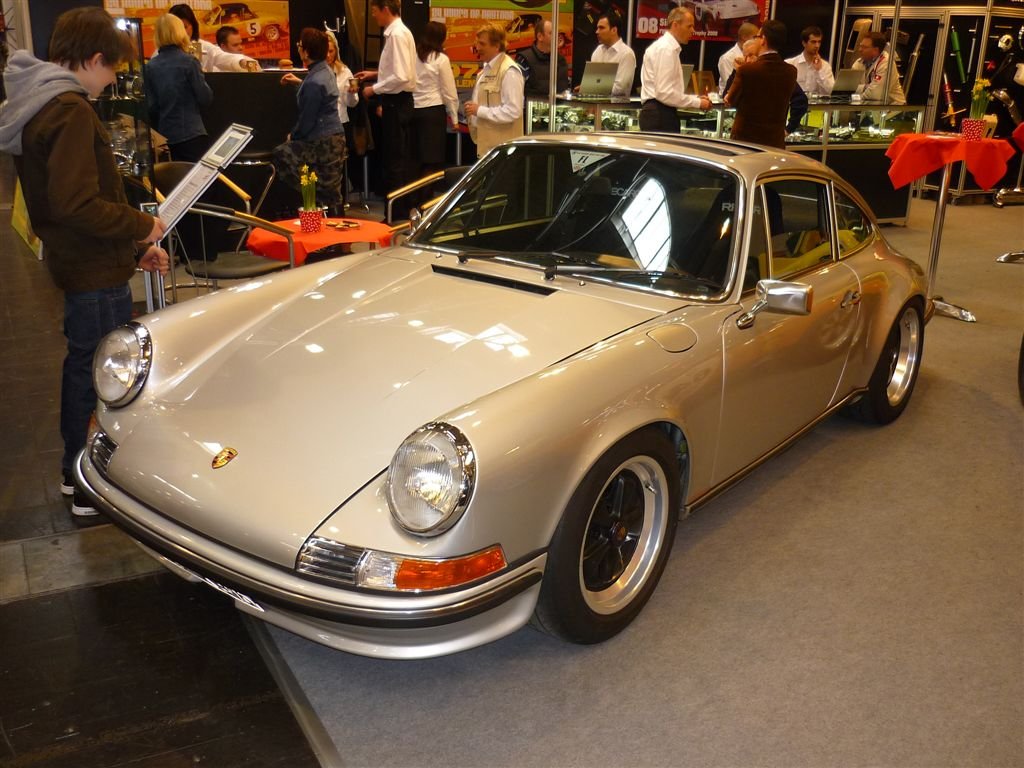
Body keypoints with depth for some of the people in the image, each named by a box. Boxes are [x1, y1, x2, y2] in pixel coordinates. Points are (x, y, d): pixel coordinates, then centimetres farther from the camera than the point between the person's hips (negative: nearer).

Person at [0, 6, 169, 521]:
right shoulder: (70, 110, -19)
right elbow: (76, 204, -28)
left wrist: (133, 248, 13)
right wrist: (141, 226, -14)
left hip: (76, 262, 10)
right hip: (96, 272, -10)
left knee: (83, 365, 21)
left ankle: (77, 473, 36)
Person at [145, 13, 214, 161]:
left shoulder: (150, 66, 4)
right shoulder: (188, 62, -8)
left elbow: (151, 106, 6)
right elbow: (205, 98, -6)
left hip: (165, 135, 5)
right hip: (191, 133, -5)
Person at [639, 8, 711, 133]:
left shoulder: (668, 46, 20)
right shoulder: (666, 49, -11)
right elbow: (664, 93, -20)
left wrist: (696, 99, 11)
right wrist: (697, 103, -12)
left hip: (661, 114, 10)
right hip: (659, 116, -10)